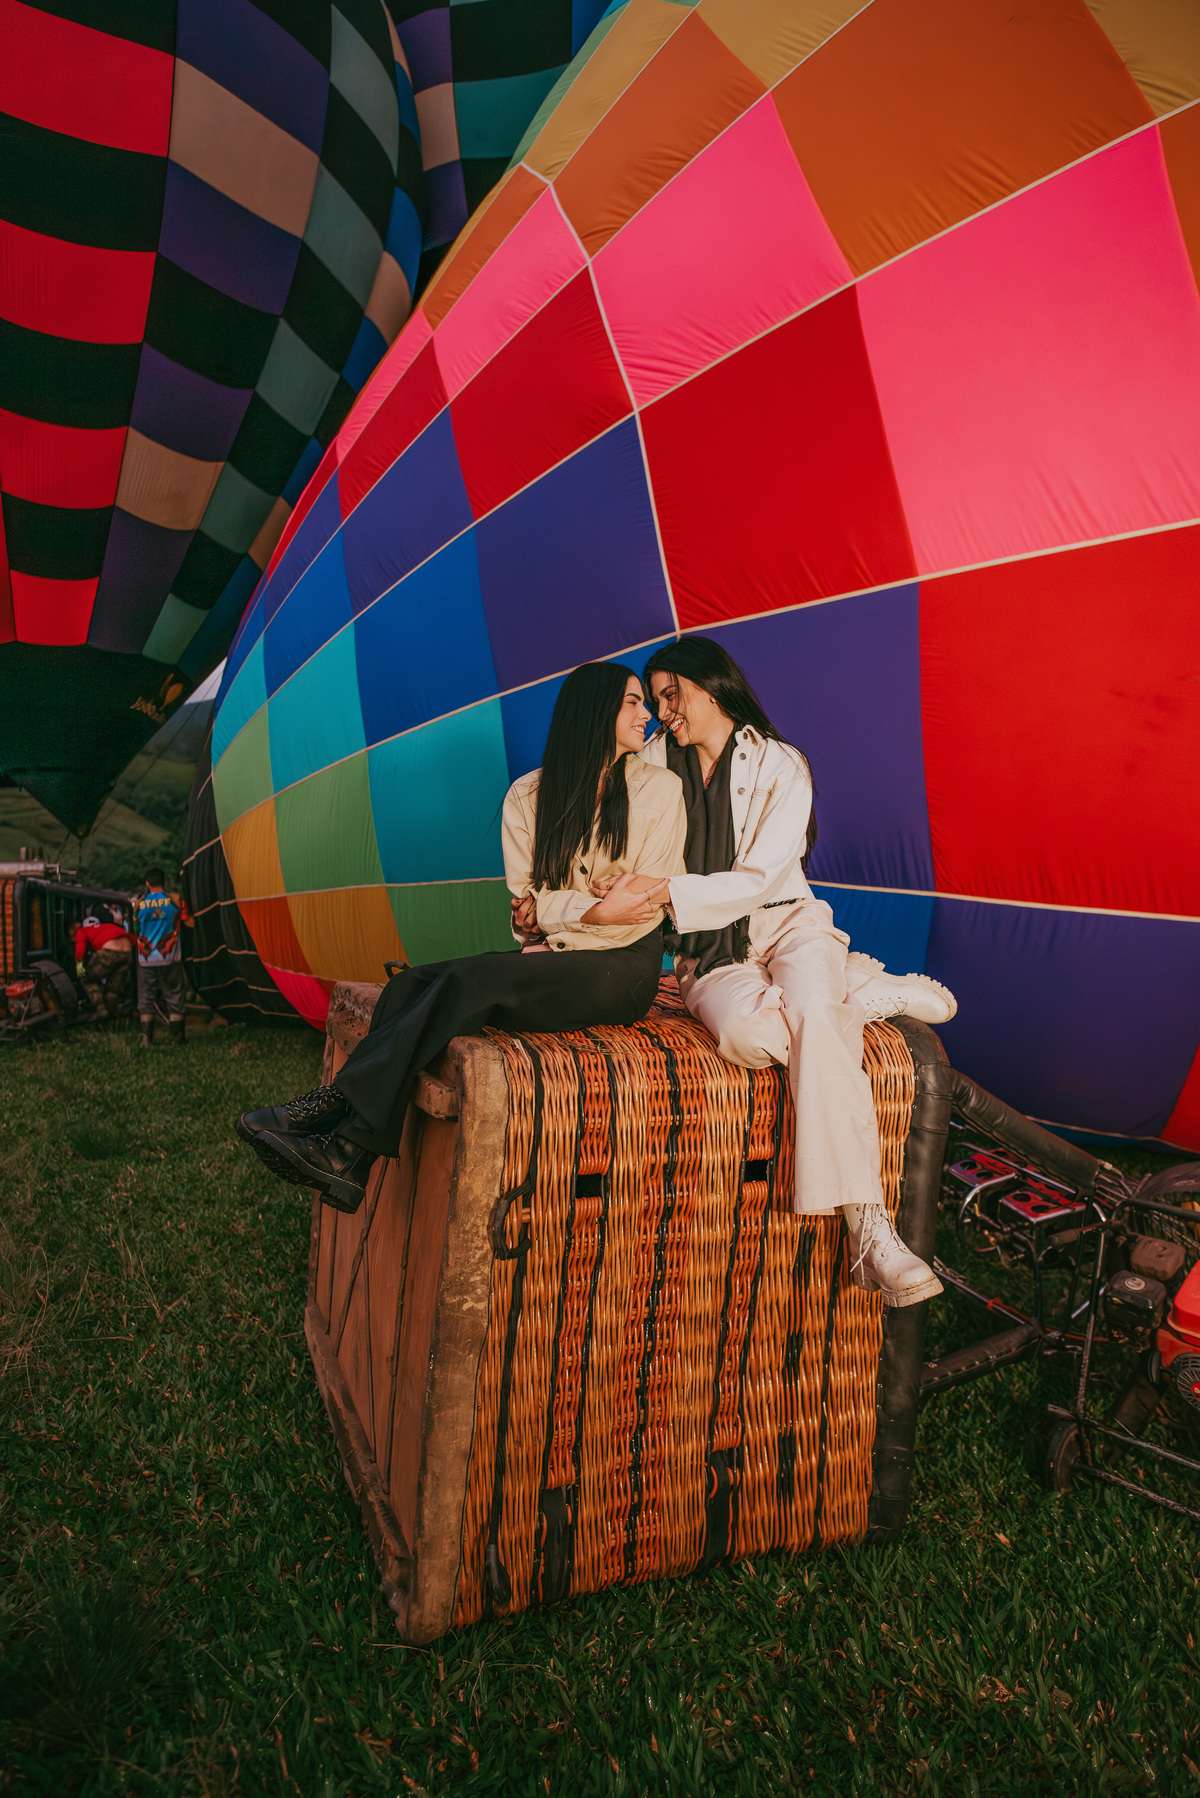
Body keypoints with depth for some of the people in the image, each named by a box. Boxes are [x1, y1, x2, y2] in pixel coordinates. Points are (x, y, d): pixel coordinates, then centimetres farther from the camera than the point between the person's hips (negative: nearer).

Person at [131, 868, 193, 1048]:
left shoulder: (139, 903, 2)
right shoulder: (174, 899, -4)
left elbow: (136, 928, 15)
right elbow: (189, 923, 0)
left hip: (146, 959, 2)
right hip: (169, 958, -1)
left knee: (146, 996, 9)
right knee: (173, 996, 5)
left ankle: (146, 1039, 7)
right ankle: (177, 1039, 7)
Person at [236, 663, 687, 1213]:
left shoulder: (659, 787, 3)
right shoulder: (527, 795, 10)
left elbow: (647, 905, -4)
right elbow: (523, 900, 2)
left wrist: (553, 914, -10)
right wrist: (593, 910, -15)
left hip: (621, 968, -4)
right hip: (548, 959, 4)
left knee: (470, 979, -30)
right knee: (412, 983, -22)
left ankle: (335, 1106, -27)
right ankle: (348, 1163, -31)